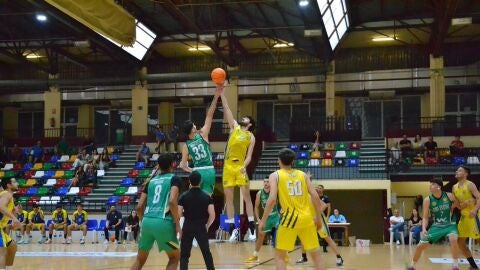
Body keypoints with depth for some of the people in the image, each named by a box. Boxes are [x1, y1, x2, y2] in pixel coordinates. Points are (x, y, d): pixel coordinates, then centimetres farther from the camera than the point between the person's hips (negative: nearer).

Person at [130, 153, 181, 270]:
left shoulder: (151, 181, 19)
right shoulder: (175, 179, 4)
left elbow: (139, 207, 15)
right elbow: (172, 201, -13)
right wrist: (177, 225, -7)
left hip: (147, 221, 5)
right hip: (164, 223, -4)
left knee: (140, 259, 19)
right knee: (175, 257, 15)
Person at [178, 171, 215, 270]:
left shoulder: (184, 196, -5)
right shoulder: (206, 197, -4)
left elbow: (178, 214, -7)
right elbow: (212, 215, -8)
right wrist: (207, 225, 8)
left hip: (188, 227, 0)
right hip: (201, 227, 1)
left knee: (184, 254, 7)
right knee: (206, 253, 13)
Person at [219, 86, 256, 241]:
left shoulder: (251, 137, 5)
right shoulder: (234, 127, 12)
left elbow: (249, 156, -2)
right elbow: (226, 109, 5)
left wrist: (244, 166, -21)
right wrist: (222, 92, -1)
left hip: (240, 166, -3)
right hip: (228, 166, 3)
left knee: (246, 196, -4)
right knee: (228, 198, 3)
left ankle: (251, 227, 0)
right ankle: (232, 229, 9)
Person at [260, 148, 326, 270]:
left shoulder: (275, 175, 2)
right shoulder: (303, 174, 11)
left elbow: (272, 199, -11)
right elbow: (315, 196, 2)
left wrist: (263, 220, -4)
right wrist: (318, 217, 12)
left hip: (290, 218, -3)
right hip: (307, 218, 3)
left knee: (279, 255, 8)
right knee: (316, 254, 15)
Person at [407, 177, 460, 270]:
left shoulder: (449, 196, -13)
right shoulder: (427, 200, -11)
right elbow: (425, 217, -6)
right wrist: (424, 229, -21)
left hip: (449, 225, -2)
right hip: (436, 226, 2)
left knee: (453, 239, -33)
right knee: (420, 246, -3)